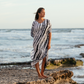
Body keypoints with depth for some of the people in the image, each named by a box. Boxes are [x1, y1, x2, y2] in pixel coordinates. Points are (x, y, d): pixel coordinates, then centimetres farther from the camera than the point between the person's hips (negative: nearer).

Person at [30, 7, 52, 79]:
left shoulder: (47, 21, 0)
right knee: (37, 58, -3)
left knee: (44, 58, 2)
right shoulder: (34, 23, -1)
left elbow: (49, 33, -2)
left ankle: (42, 74, 16)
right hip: (37, 42, -2)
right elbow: (32, 34, 8)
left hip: (45, 42, 2)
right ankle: (39, 75, 5)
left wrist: (49, 43, -9)